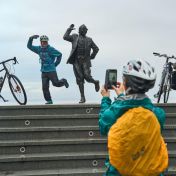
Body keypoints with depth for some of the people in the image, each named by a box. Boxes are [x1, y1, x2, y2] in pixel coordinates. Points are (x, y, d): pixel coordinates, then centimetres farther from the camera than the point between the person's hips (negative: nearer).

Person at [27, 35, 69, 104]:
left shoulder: (50, 49, -10)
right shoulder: (39, 49, 7)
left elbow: (59, 54, -8)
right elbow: (29, 46, 9)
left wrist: (55, 63, -6)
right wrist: (31, 38, -6)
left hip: (51, 70, -5)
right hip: (43, 71, 5)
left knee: (56, 83, -6)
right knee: (45, 87, 0)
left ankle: (63, 81, 27)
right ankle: (49, 100, 10)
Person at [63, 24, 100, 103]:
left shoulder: (89, 40, 13)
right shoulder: (74, 37, 12)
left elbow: (96, 49, 19)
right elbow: (65, 37, 0)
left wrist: (92, 57, 12)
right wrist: (69, 29, 4)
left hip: (85, 61, 0)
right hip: (76, 61, 1)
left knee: (87, 77, -12)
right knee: (79, 79, -1)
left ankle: (95, 82, 23)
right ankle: (82, 97, 4)